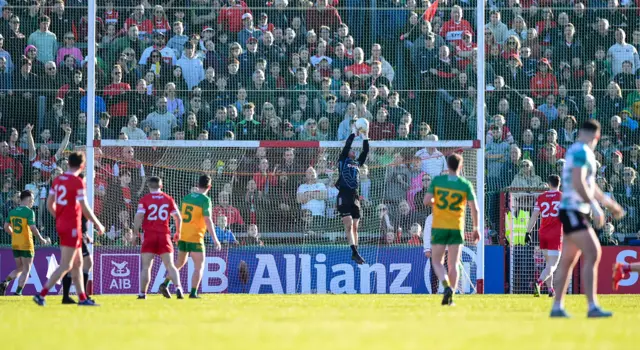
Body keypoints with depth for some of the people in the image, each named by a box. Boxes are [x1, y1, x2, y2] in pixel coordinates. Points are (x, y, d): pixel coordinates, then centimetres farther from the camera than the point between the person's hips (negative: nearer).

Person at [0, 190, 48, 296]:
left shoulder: (12, 212, 7)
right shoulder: (29, 212, -13)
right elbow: (33, 228, -19)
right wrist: (41, 239, -7)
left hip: (15, 244, 6)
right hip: (26, 245, -6)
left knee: (19, 268, 18)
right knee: (26, 270, 4)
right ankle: (18, 293, -1)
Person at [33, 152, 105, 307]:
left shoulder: (58, 180, 7)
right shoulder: (77, 182, -14)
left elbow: (49, 204, 11)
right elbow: (84, 208, -13)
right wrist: (98, 225, -2)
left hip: (61, 224, 8)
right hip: (72, 227, -8)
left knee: (77, 263, 15)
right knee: (65, 265, -6)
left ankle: (82, 298, 18)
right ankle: (41, 295, -13)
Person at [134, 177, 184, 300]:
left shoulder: (144, 199, -1)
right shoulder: (168, 199, 6)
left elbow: (138, 217, -11)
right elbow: (178, 218, 5)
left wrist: (136, 233, -1)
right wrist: (178, 233, 19)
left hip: (149, 235, -2)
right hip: (164, 236, 2)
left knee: (146, 267, 5)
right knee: (170, 266, 3)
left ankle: (142, 293, 4)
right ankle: (178, 287, -15)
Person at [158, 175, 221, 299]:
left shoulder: (187, 197, 7)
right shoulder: (205, 200, -11)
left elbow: (180, 216, 13)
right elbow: (208, 220, -15)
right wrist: (215, 239, -12)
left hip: (182, 237, 6)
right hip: (196, 238, -6)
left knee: (180, 263, 21)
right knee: (199, 266, 3)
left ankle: (165, 284, 9)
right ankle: (193, 293, -4)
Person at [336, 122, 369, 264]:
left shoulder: (357, 162, 20)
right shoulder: (343, 160, 6)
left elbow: (365, 152, 13)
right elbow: (347, 146, -4)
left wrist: (365, 137, 7)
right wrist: (354, 132, 2)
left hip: (354, 196, 6)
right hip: (344, 194, -6)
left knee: (355, 226, 6)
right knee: (349, 224, -12)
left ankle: (355, 254, 7)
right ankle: (355, 252, -18)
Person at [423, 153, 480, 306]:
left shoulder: (437, 180, -4)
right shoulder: (466, 184, -3)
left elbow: (426, 201, -8)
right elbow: (474, 208, -4)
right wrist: (476, 228, 6)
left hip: (438, 227, -1)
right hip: (457, 227, 1)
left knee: (437, 261, 7)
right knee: (453, 264, 8)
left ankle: (447, 286, -18)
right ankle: (450, 297, 3)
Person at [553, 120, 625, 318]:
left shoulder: (580, 152, 18)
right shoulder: (581, 152, -12)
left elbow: (589, 186, 28)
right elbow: (578, 183, -23)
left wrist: (610, 204, 35)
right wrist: (595, 207, -23)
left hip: (575, 213, 10)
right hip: (573, 211, -10)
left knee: (567, 261, 12)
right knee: (592, 253, -17)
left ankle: (557, 307, 16)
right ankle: (592, 307, -24)